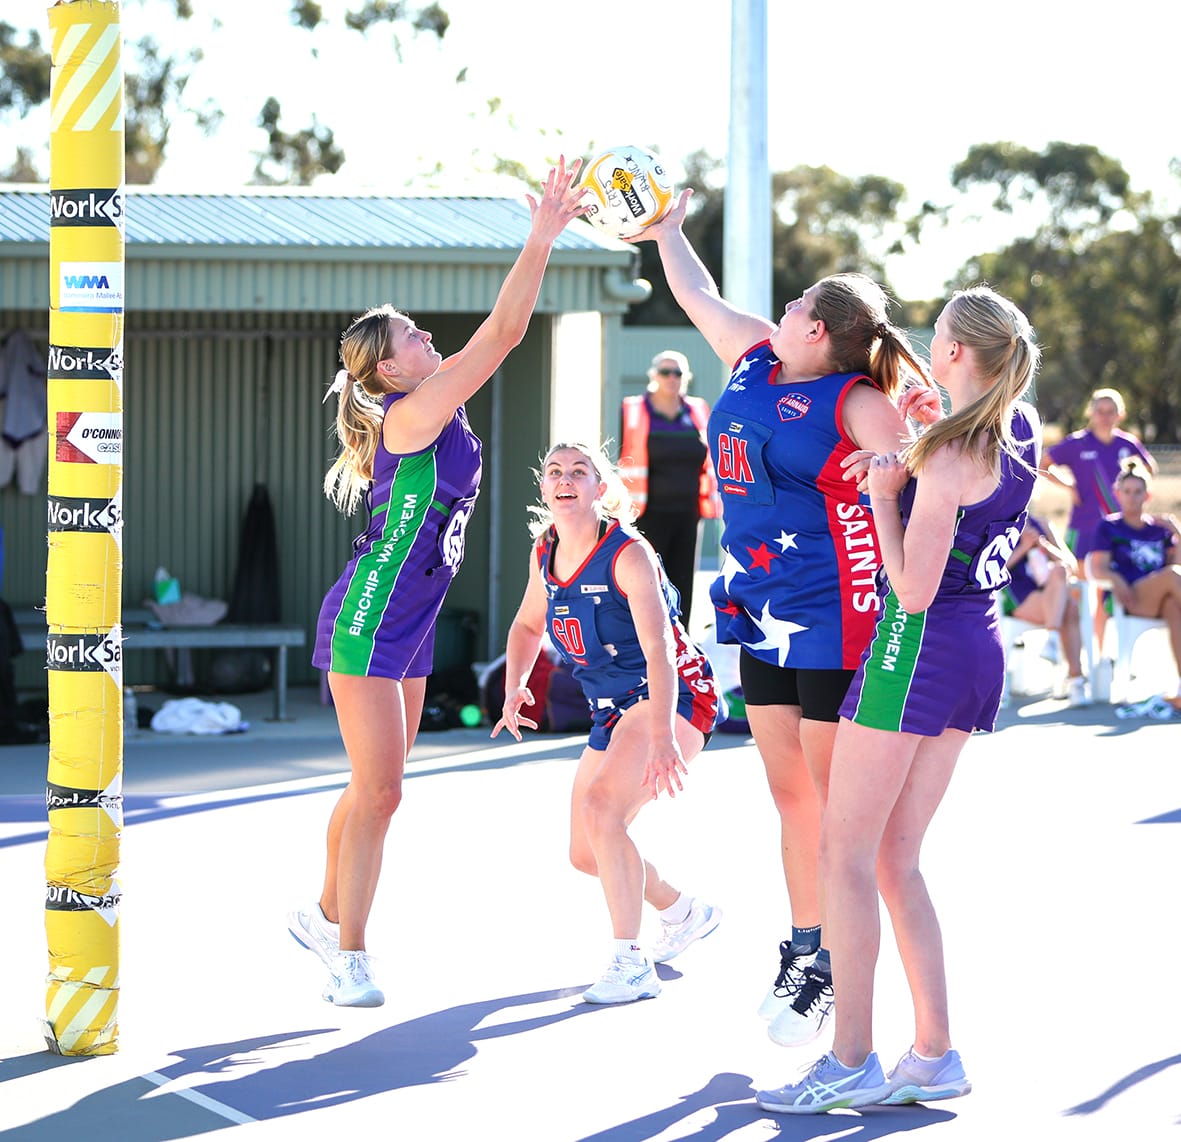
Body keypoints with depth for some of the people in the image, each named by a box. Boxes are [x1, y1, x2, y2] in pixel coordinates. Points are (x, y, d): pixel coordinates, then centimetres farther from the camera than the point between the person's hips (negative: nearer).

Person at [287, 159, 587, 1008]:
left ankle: (327, 916, 33)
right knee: (378, 791, -9)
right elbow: (500, 333, -22)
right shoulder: (410, 414, -18)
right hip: (367, 625, -10)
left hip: (407, 631, 10)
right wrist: (542, 238, -22)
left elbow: (503, 334, 15)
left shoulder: (438, 413, 9)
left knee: (375, 789, 17)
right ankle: (349, 959, -2)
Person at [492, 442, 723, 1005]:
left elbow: (659, 651, -31)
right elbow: (528, 625, 19)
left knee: (601, 807, -29)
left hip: (672, 698, -8)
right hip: (612, 710, 8)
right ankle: (684, 913, 34)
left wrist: (663, 737, -43)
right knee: (585, 854, 7)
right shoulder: (544, 553, 0)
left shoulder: (628, 554, -21)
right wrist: (514, 688, 2)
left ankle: (631, 964, -23)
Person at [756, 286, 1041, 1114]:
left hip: (921, 643, -9)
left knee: (845, 855, -1)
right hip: (981, 648, 9)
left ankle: (851, 1062, -2)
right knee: (896, 861, 13)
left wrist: (882, 495, -10)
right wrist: (902, 471, 15)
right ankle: (936, 1057, 11)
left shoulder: (949, 454, -18)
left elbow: (914, 588, -20)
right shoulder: (1021, 431, 8)